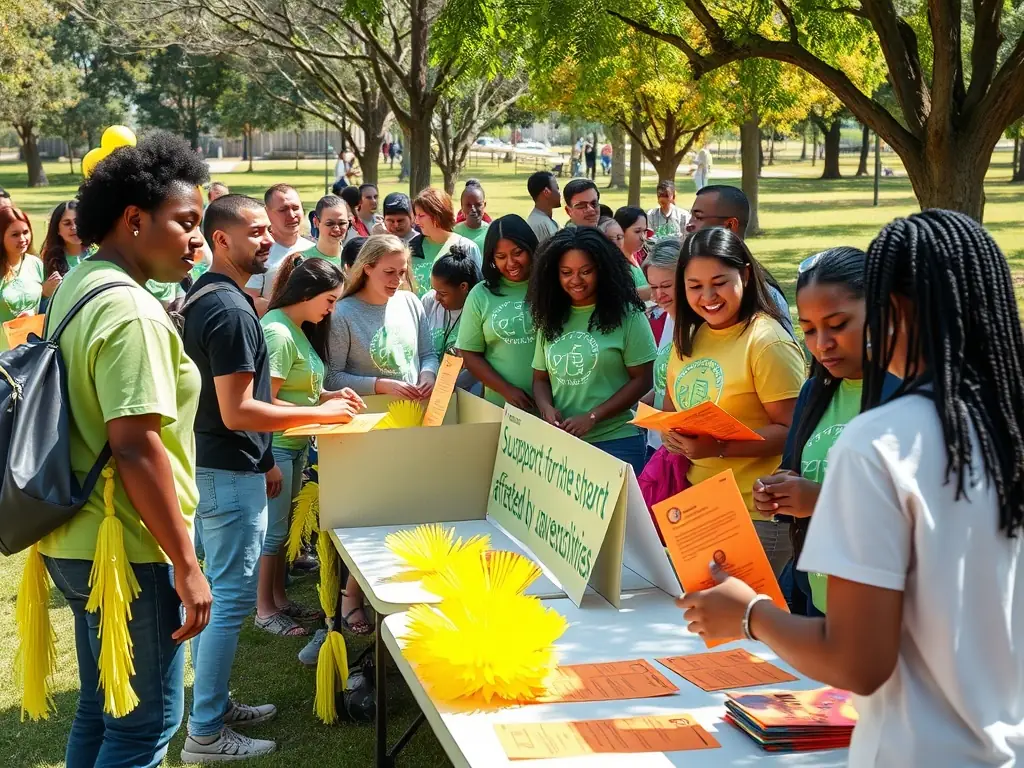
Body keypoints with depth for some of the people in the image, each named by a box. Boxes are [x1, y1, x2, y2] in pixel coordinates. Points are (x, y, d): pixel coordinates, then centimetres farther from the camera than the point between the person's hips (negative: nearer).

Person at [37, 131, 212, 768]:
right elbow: (136, 446, -26)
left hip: (76, 541, 10)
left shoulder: (77, 287, 11)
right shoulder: (133, 313, -20)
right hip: (126, 551, -10)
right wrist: (186, 565, -21)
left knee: (100, 710, 20)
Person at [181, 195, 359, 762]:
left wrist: (263, 459, 21)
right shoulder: (230, 310, -22)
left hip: (213, 466, 10)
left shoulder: (204, 296, 10)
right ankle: (205, 733, 4)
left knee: (217, 592, 18)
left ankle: (213, 703, 30)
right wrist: (319, 413, -18)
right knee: (232, 598, -3)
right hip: (230, 475, -10)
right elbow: (237, 411, -26)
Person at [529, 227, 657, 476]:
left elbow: (642, 379, -6)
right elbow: (541, 378, 14)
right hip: (559, 441, 4)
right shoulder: (551, 319, 8)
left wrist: (592, 417, -14)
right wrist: (546, 408, -8)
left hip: (615, 442, -4)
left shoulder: (627, 316, -5)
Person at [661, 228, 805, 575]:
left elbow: (793, 431, -17)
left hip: (756, 515, -7)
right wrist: (669, 432, -3)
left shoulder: (767, 341, -14)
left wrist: (720, 447, -25)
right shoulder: (690, 336, 9)